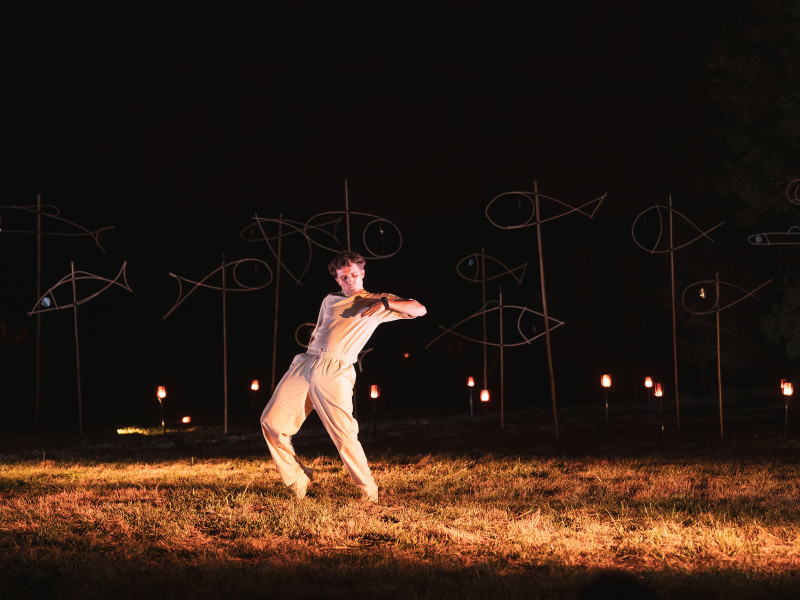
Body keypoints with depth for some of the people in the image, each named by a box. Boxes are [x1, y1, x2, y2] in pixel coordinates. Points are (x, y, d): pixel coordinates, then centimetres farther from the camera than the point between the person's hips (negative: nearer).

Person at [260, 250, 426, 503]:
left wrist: (386, 303, -11)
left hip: (334, 371, -5)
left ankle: (368, 490, 0)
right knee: (272, 422, -4)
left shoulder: (376, 303, 11)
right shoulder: (330, 300, 27)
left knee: (344, 434, -15)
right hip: (304, 363, 5)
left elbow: (419, 310, 3)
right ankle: (297, 480, 9)